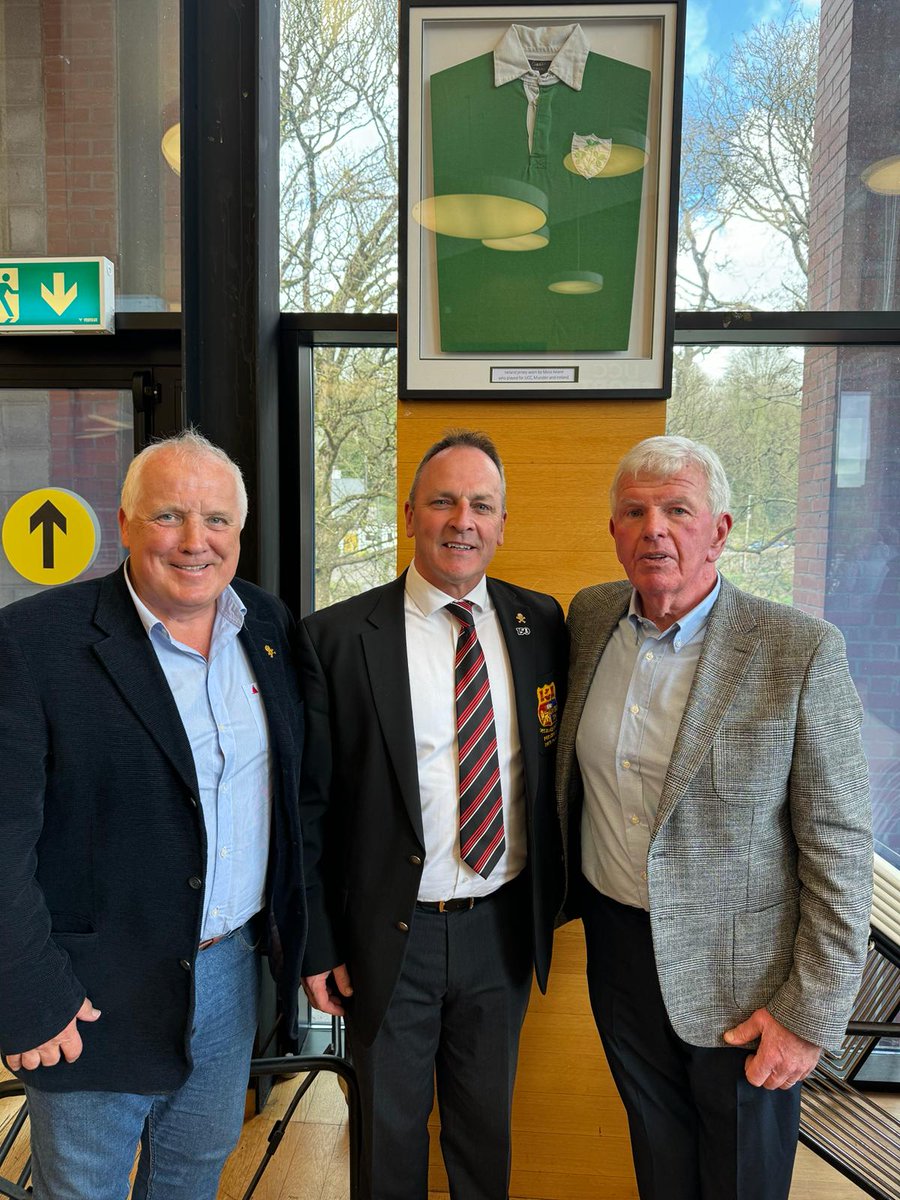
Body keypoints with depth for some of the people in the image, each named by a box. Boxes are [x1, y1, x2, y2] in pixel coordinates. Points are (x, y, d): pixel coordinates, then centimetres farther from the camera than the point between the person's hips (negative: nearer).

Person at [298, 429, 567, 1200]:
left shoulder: (540, 623, -3)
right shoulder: (338, 637, -13)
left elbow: (554, 766, 5)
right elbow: (311, 803, -8)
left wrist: (554, 899, 4)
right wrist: (317, 943, -6)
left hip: (504, 931, 3)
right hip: (392, 935, -2)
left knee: (488, 1122, 25)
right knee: (390, 1124, 21)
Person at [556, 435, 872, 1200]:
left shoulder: (801, 651, -19)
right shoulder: (590, 618, -4)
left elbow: (839, 848, -14)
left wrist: (813, 1014, -12)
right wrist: (564, 892, 12)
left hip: (739, 974, -3)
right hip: (617, 946, 4)